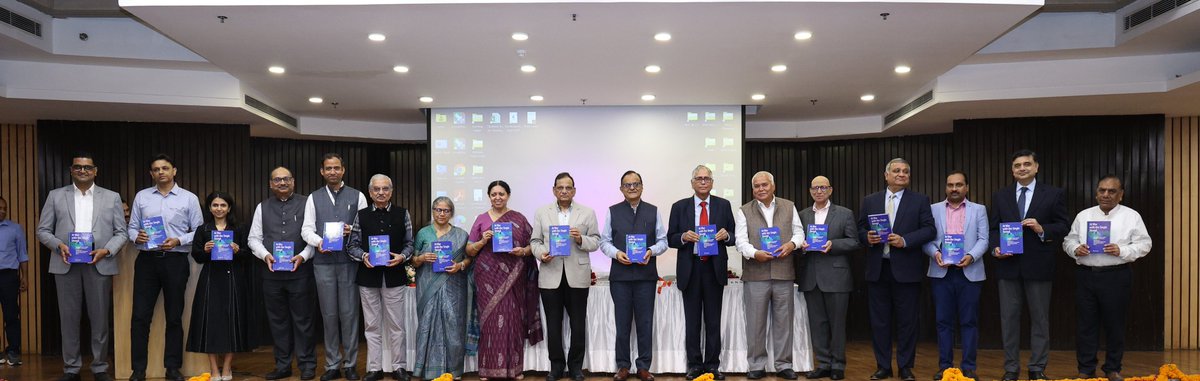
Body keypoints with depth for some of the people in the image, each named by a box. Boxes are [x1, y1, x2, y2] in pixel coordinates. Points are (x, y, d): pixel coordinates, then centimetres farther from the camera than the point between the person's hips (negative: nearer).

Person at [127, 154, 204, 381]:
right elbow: (132, 227, 10)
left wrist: (178, 241, -14)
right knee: (140, 316, 1)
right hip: (147, 260, 2)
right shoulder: (141, 197, 9)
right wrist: (137, 237, -11)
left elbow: (199, 232, 1)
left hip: (175, 261, -1)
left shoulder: (189, 198, 2)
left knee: (174, 317, 7)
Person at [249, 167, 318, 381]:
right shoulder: (262, 208, 11)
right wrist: (265, 255, -7)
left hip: (300, 271, -3)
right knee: (278, 321, 10)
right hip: (272, 272, 3)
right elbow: (254, 238, 11)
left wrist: (303, 256, -15)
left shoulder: (306, 204, 1)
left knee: (302, 320, 1)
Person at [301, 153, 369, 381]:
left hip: (349, 261, -1)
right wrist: (318, 242, -14)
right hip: (323, 262, 1)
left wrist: (353, 232, -15)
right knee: (329, 315, 7)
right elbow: (307, 229, 4)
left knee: (349, 313, 2)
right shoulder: (314, 198, 9)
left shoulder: (357, 196, 5)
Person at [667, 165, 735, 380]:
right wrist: (684, 237, -16)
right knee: (692, 321, 6)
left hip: (715, 269, 0)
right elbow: (670, 239, 4)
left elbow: (734, 237, 7)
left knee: (713, 321, 6)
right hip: (690, 269, 0)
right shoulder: (679, 207, 4)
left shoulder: (724, 205, 6)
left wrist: (726, 235, -14)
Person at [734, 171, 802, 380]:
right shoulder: (744, 211, 6)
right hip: (755, 274, -1)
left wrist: (792, 243, -11)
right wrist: (755, 253, -21)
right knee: (755, 322, 3)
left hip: (784, 273, 1)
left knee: (783, 321, 7)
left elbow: (799, 232, 10)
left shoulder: (789, 207, 12)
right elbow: (741, 241, -3)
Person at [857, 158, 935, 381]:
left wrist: (905, 241, -16)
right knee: (879, 321, 7)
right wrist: (868, 237, -11)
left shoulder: (920, 200, 4)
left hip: (906, 270, -2)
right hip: (877, 270, 2)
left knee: (907, 322, 4)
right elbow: (861, 230, 11)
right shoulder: (870, 201, 11)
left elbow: (930, 229, -3)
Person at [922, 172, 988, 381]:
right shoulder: (934, 209, 10)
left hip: (970, 272, 0)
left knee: (969, 322, 2)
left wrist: (971, 256, -16)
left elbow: (983, 240, 1)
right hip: (941, 272, 1)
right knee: (944, 321, 4)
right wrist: (935, 253, -15)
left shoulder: (979, 210, 10)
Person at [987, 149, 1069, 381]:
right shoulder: (1000, 196, 11)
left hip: (1038, 266, -2)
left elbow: (1064, 227, 0)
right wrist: (996, 248, -8)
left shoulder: (1054, 195, 3)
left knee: (1040, 319, 5)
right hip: (1008, 265, 2)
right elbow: (994, 228, 9)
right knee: (1009, 318, 5)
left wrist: (1042, 229, -18)